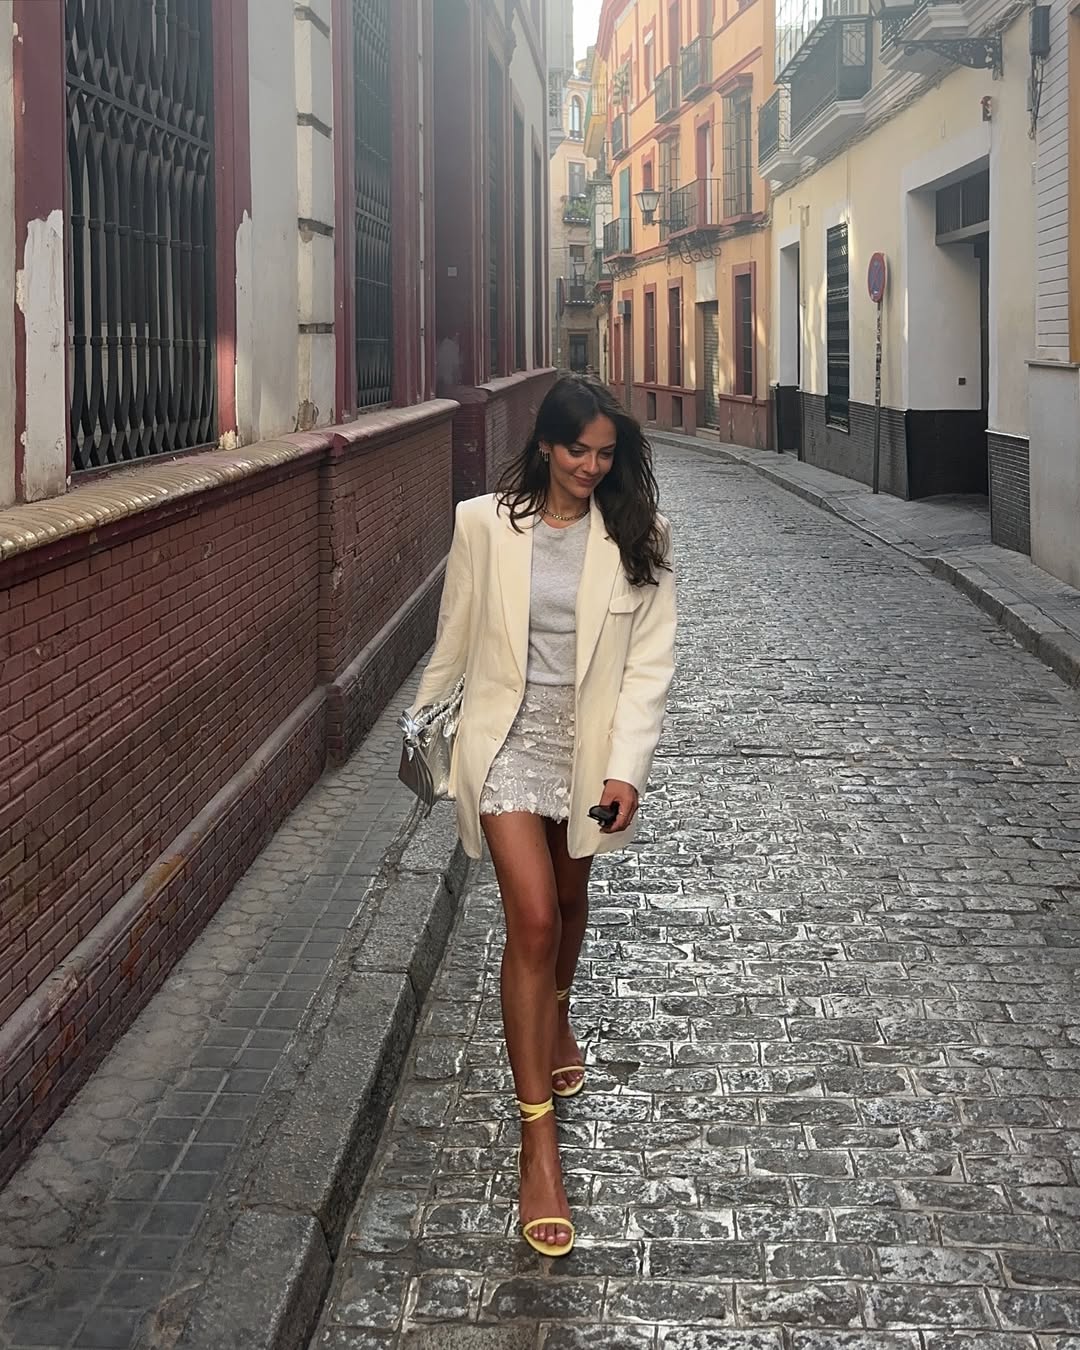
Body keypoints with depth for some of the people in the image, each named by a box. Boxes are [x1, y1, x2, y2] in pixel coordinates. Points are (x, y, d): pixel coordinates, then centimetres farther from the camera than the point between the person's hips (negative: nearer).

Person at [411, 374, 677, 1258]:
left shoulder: (639, 539, -6)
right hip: (507, 737, -2)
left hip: (591, 744, 2)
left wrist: (625, 767, -16)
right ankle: (539, 1145, -10)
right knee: (532, 918, -12)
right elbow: (456, 638, 5)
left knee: (568, 899, 22)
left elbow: (651, 660, -8)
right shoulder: (484, 525, -7)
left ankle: (555, 1015, 57)